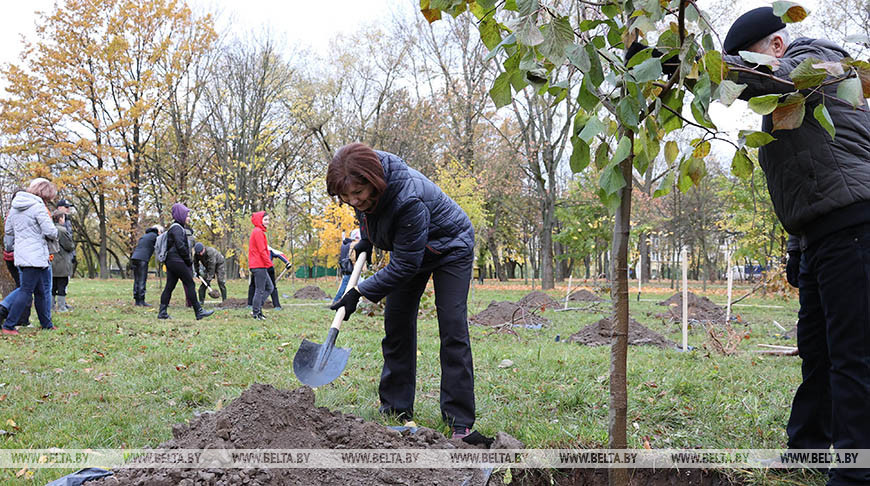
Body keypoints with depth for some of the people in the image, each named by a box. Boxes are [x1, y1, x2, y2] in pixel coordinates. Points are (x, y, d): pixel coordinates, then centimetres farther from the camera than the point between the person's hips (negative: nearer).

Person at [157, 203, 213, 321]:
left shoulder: (177, 227, 21)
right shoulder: (177, 228, -11)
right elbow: (180, 246, -19)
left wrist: (188, 261, 14)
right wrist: (188, 260, -10)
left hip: (171, 261, 10)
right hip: (177, 261, -10)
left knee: (169, 286, 8)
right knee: (190, 284, -7)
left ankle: (162, 312, 8)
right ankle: (199, 312, -5)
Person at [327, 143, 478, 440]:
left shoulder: (409, 198, -41)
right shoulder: (364, 188, -19)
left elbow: (405, 265, -33)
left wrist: (360, 293, -29)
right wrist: (364, 242, 14)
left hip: (449, 247, -7)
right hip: (408, 249, 8)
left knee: (453, 329, -14)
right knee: (397, 325, 4)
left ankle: (460, 422, -10)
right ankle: (396, 409, 12)